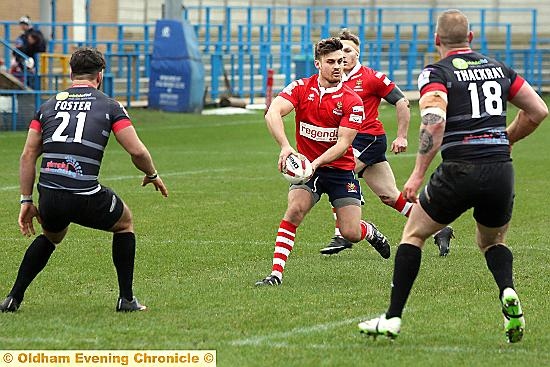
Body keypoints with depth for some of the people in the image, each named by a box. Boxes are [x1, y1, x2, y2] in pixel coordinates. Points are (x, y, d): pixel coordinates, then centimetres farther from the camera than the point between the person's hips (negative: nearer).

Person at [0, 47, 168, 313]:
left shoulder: (48, 105, 15)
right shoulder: (110, 106, 5)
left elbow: (28, 155, 11)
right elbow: (137, 151, 0)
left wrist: (26, 201, 15)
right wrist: (152, 175, 20)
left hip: (49, 199, 4)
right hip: (86, 199, -4)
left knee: (51, 237, 35)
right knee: (125, 223, 27)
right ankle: (126, 299, 23)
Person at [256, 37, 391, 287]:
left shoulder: (352, 101, -11)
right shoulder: (301, 88, -6)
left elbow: (343, 143, -16)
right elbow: (273, 113, -22)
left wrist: (316, 163, -31)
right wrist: (285, 146, -38)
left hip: (340, 169, -1)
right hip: (306, 166, 1)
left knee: (351, 233, -6)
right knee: (294, 210, -25)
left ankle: (370, 232, 33)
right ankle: (276, 273, -23)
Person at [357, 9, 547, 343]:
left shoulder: (436, 74, 0)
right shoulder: (499, 69, 14)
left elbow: (434, 122, -17)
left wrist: (418, 174, -14)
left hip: (460, 171, -4)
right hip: (501, 171, 4)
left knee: (414, 234, 16)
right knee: (493, 241, 28)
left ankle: (392, 319, 11)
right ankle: (508, 293, -3)